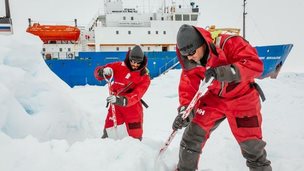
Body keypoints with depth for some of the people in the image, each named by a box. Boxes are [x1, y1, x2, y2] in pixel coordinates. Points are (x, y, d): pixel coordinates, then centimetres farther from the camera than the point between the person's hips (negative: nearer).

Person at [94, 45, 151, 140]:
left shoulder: (145, 76, -7)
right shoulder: (120, 66, -3)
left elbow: (136, 95, -20)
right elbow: (98, 72, 0)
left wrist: (122, 100, -36)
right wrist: (103, 71, -23)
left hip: (133, 107, 0)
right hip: (115, 104, 1)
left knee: (135, 135, 5)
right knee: (108, 133, -2)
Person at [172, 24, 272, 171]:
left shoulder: (229, 43, -27)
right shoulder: (190, 62, -11)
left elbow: (256, 65, -34)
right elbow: (188, 88, -11)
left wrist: (226, 71, -49)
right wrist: (185, 110, -27)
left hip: (242, 99, -3)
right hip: (215, 98, 4)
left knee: (251, 144, 2)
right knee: (194, 132, -1)